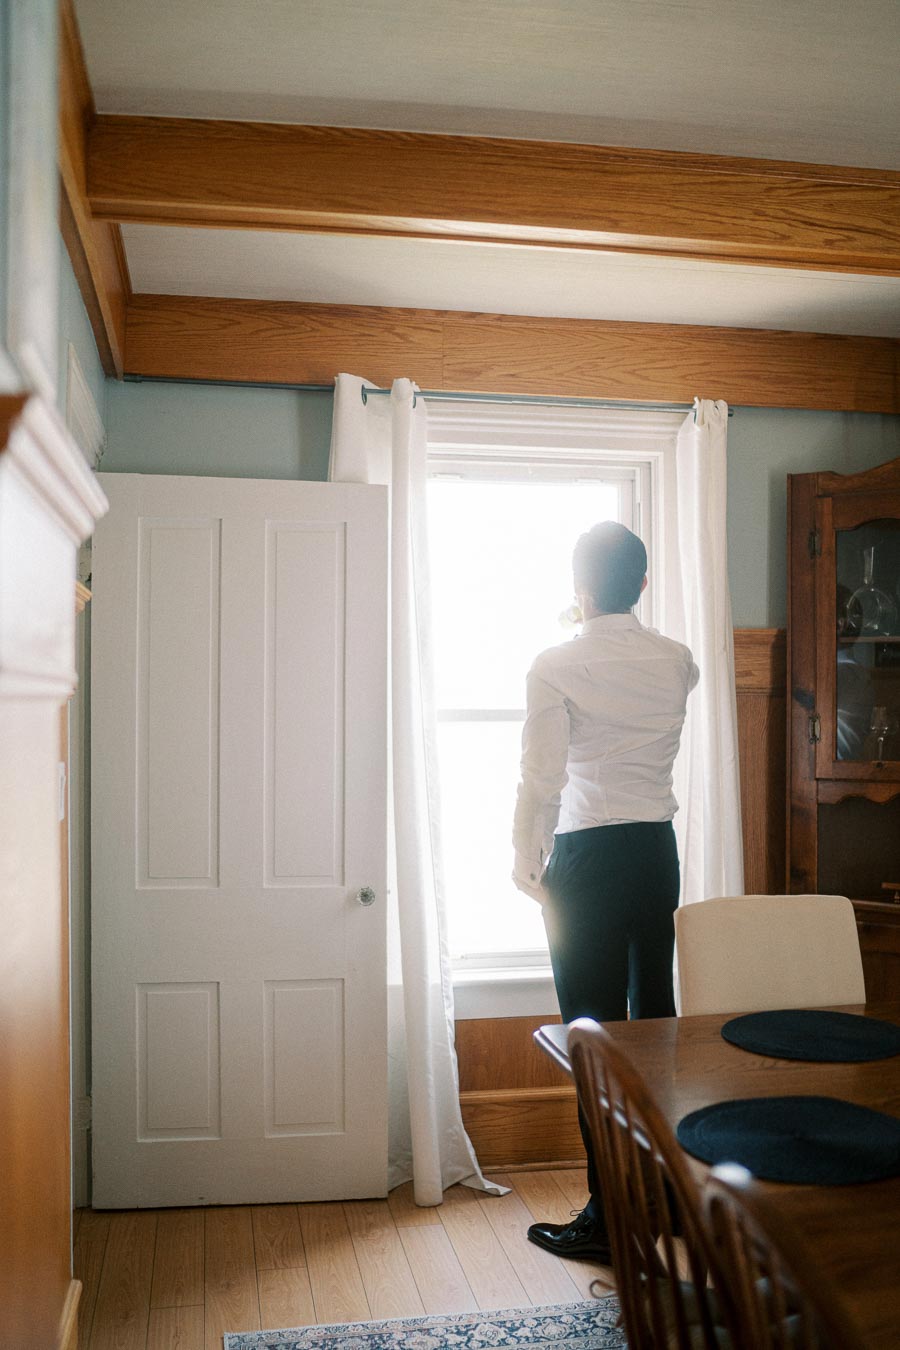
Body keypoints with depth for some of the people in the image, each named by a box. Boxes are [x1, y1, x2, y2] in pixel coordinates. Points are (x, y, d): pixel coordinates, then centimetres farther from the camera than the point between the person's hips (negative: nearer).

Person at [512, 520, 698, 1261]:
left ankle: (609, 1217, 7)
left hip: (588, 854, -5)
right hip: (658, 847, 6)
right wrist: (609, 627, 43)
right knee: (655, 1014, 15)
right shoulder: (676, 660, 4)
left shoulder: (555, 666, -11)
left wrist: (526, 859, 0)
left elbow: (542, 778, -15)